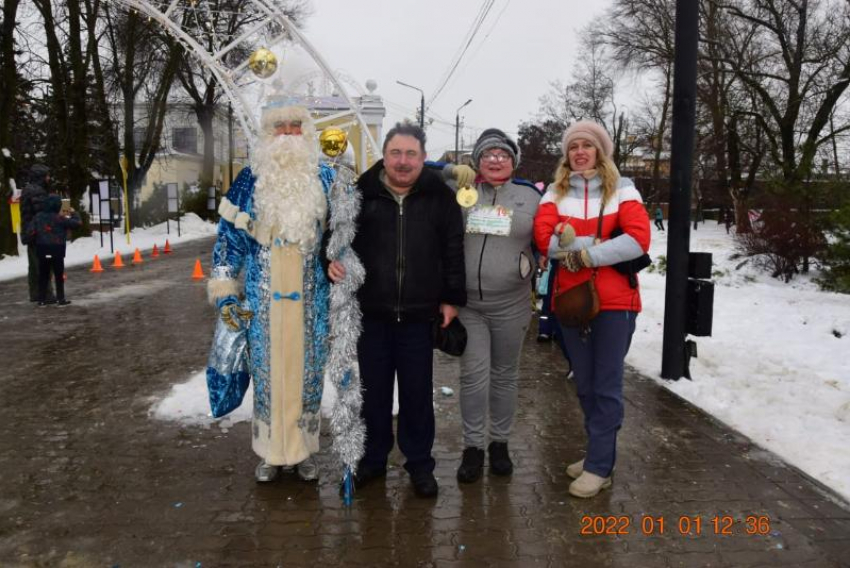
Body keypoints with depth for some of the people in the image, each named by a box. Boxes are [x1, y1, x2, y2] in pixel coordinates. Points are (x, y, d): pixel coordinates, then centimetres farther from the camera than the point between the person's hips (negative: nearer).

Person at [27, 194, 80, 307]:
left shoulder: (38, 216, 2)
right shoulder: (59, 218, -11)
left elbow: (31, 232, 1)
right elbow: (77, 223, -7)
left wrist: (32, 243, 16)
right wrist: (73, 213, 10)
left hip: (42, 249, 4)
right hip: (57, 250, -4)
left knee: (43, 276, 10)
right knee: (59, 276, 5)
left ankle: (42, 300, 12)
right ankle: (60, 299, 6)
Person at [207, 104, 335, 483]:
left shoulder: (325, 178, 3)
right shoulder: (251, 179, 2)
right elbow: (229, 235, 3)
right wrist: (224, 291, -2)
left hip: (310, 300, 0)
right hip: (263, 299, 0)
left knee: (307, 373, 9)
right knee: (267, 373, 8)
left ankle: (304, 450, 25)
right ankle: (270, 452, 24)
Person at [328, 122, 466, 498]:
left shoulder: (440, 196, 0)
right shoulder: (362, 192, 1)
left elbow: (454, 250, 2)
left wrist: (452, 298, 0)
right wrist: (333, 260, -11)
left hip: (418, 314, -1)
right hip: (370, 312, 1)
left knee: (417, 392, 10)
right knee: (373, 390, 13)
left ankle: (419, 463, 26)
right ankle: (373, 458, 31)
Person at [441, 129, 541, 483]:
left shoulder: (530, 196, 6)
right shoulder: (461, 191, 3)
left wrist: (531, 267, 0)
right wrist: (452, 170, -4)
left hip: (510, 305, 1)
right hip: (467, 303, -1)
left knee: (504, 375, 12)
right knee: (473, 376, 0)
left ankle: (500, 443, 28)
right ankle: (473, 446, 14)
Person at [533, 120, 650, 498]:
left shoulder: (621, 190, 1)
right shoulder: (555, 193, 7)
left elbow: (639, 239, -14)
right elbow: (544, 236, -10)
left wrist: (583, 252, -17)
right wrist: (598, 242, -16)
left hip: (615, 301, -3)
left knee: (606, 385, 2)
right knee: (585, 384, 13)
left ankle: (599, 466, 12)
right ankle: (599, 452, 29)